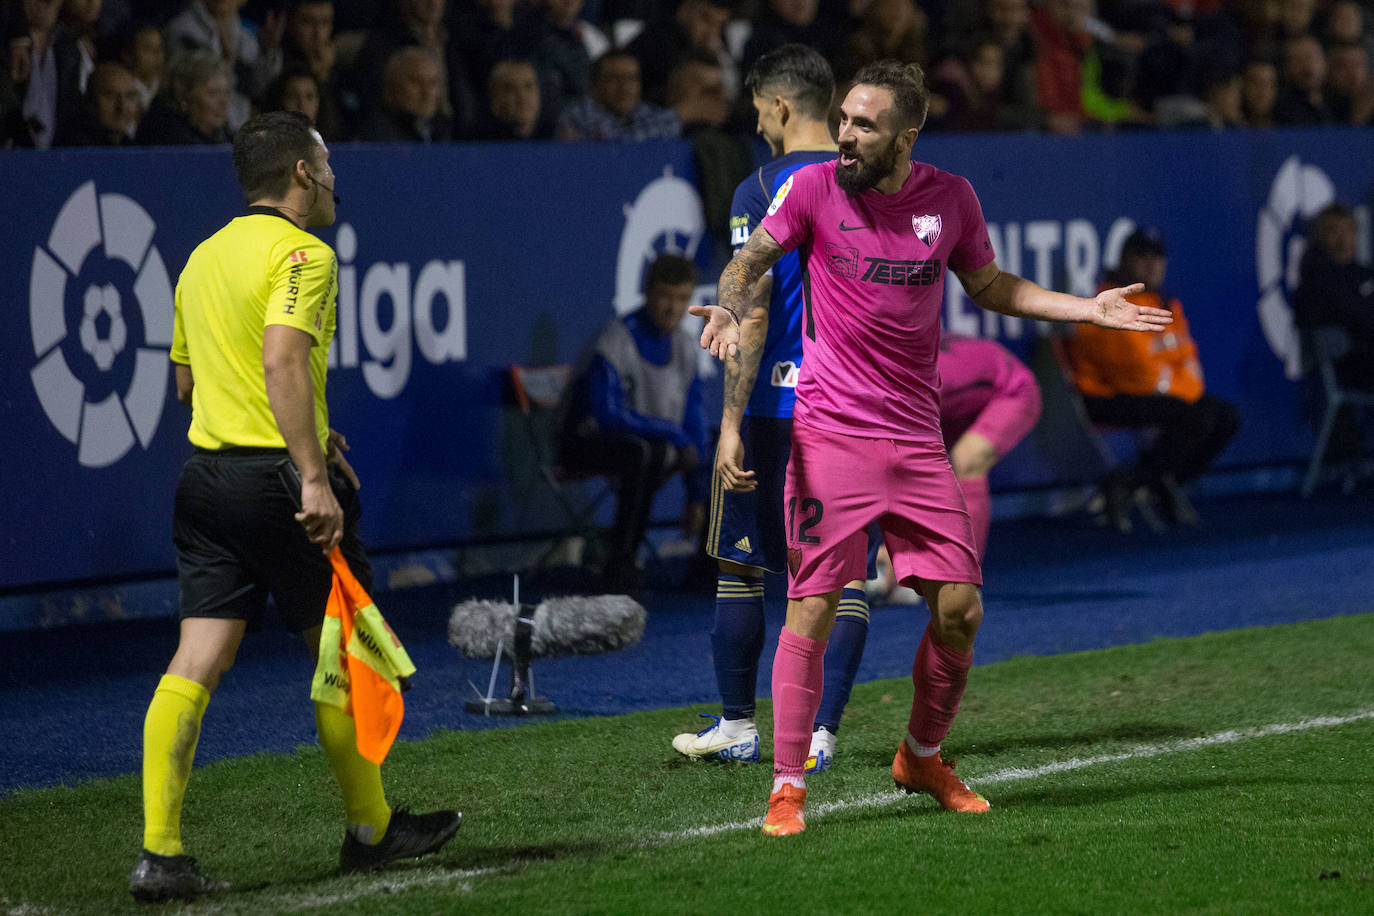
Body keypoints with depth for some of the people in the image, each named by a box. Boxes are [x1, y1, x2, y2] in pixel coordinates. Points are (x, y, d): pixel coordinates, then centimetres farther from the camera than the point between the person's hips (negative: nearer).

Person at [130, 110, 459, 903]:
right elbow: (281, 362, -23)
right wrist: (313, 475, -27)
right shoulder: (303, 254, -10)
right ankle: (371, 830, 20)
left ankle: (160, 849, -9)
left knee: (196, 664, 0)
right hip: (276, 475, -7)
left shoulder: (204, 257, 16)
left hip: (207, 473, 7)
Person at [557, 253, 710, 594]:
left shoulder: (683, 344, 2)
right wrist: (676, 436, -24)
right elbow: (609, 414, -30)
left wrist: (697, 496, 1)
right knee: (647, 452, -38)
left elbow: (693, 420, 5)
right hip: (585, 442, -8)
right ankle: (620, 564, -32)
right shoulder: (616, 342, -21)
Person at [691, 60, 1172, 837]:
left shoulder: (950, 198, 4)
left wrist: (1088, 309, 11)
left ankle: (922, 758, 24)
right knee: (813, 607, -9)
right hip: (830, 433, -3)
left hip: (917, 438, 3)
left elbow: (988, 284, 19)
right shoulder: (814, 189, -4)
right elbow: (751, 260, 4)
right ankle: (788, 786, -1)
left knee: (959, 610, 1)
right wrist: (731, 308, -19)